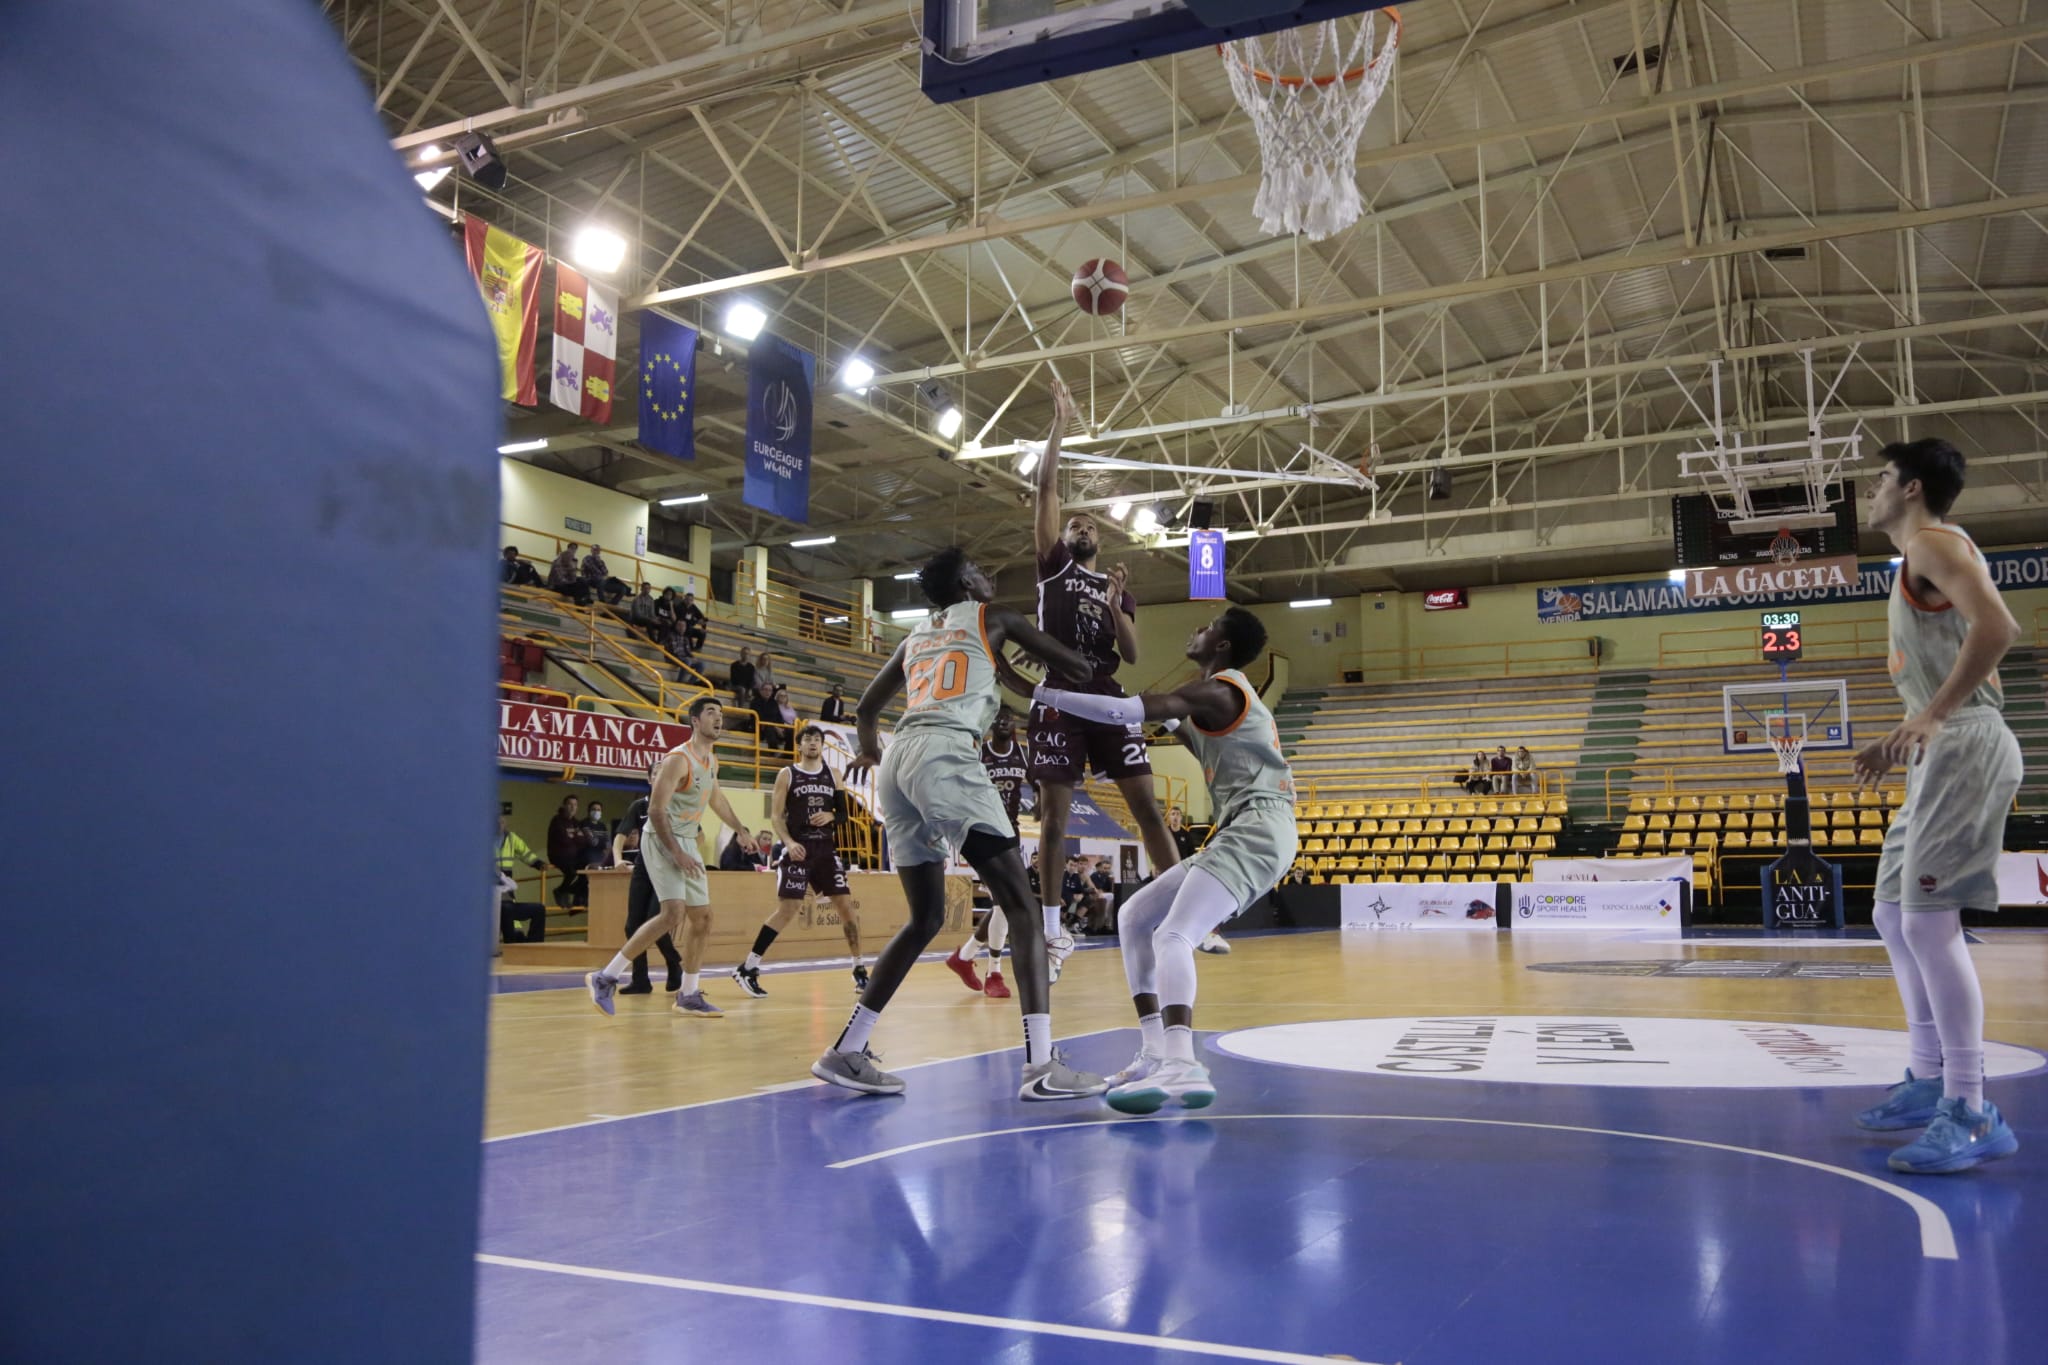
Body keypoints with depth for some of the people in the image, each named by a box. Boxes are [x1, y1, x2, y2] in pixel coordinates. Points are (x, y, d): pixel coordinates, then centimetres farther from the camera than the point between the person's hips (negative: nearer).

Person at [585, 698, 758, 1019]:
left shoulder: (712, 761, 11)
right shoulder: (679, 759, -16)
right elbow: (656, 810, -20)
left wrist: (739, 830, 32)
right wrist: (676, 853, -25)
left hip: (688, 842, 9)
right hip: (661, 840, -9)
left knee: (702, 917, 8)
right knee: (673, 913, -22)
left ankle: (689, 996, 18)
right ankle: (606, 977, -15)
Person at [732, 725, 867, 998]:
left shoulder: (833, 775, 12)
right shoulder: (787, 775, 3)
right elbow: (776, 815, -2)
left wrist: (832, 816, -8)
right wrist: (789, 842, -17)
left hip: (827, 848, 4)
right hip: (798, 849, -4)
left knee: (846, 906, 0)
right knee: (787, 910, -11)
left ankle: (859, 969, 11)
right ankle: (747, 969, -3)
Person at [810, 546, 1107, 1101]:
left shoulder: (915, 635, 30)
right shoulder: (991, 617, 15)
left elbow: (866, 708, 39)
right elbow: (1077, 665, 15)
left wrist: (870, 749, 58)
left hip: (898, 759, 7)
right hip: (944, 753, -7)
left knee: (927, 917, 17)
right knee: (1020, 906, -8)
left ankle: (846, 1051, 15)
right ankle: (1041, 1064, -20)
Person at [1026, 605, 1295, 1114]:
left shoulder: (1217, 690, -9)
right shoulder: (1229, 693, 22)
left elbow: (1127, 711, -21)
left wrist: (1041, 692, -18)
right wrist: (1177, 728, 23)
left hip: (1257, 829, -11)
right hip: (1240, 832, 11)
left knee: (1173, 935, -27)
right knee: (1136, 915, 12)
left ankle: (1183, 1069, -41)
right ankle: (1156, 1053, 9)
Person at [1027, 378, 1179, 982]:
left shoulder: (1116, 588, 19)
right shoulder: (1054, 565, 12)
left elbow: (1133, 656, 9)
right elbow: (1045, 488, 3)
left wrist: (1117, 608, -8)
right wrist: (1060, 424, 2)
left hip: (1108, 700, 3)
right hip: (1059, 700, -3)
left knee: (1146, 805, -3)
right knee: (1054, 814, -2)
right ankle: (1052, 930, 3)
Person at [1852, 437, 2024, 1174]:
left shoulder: (1934, 542, -6)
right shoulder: (1919, 562, 25)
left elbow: (1998, 625, -24)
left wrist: (1933, 716, -25)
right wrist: (1900, 741, 24)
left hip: (1965, 746, -11)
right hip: (1944, 751, 11)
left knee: (1928, 918, -16)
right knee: (1893, 914, 14)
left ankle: (1972, 1114, -13)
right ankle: (1930, 1081, 21)